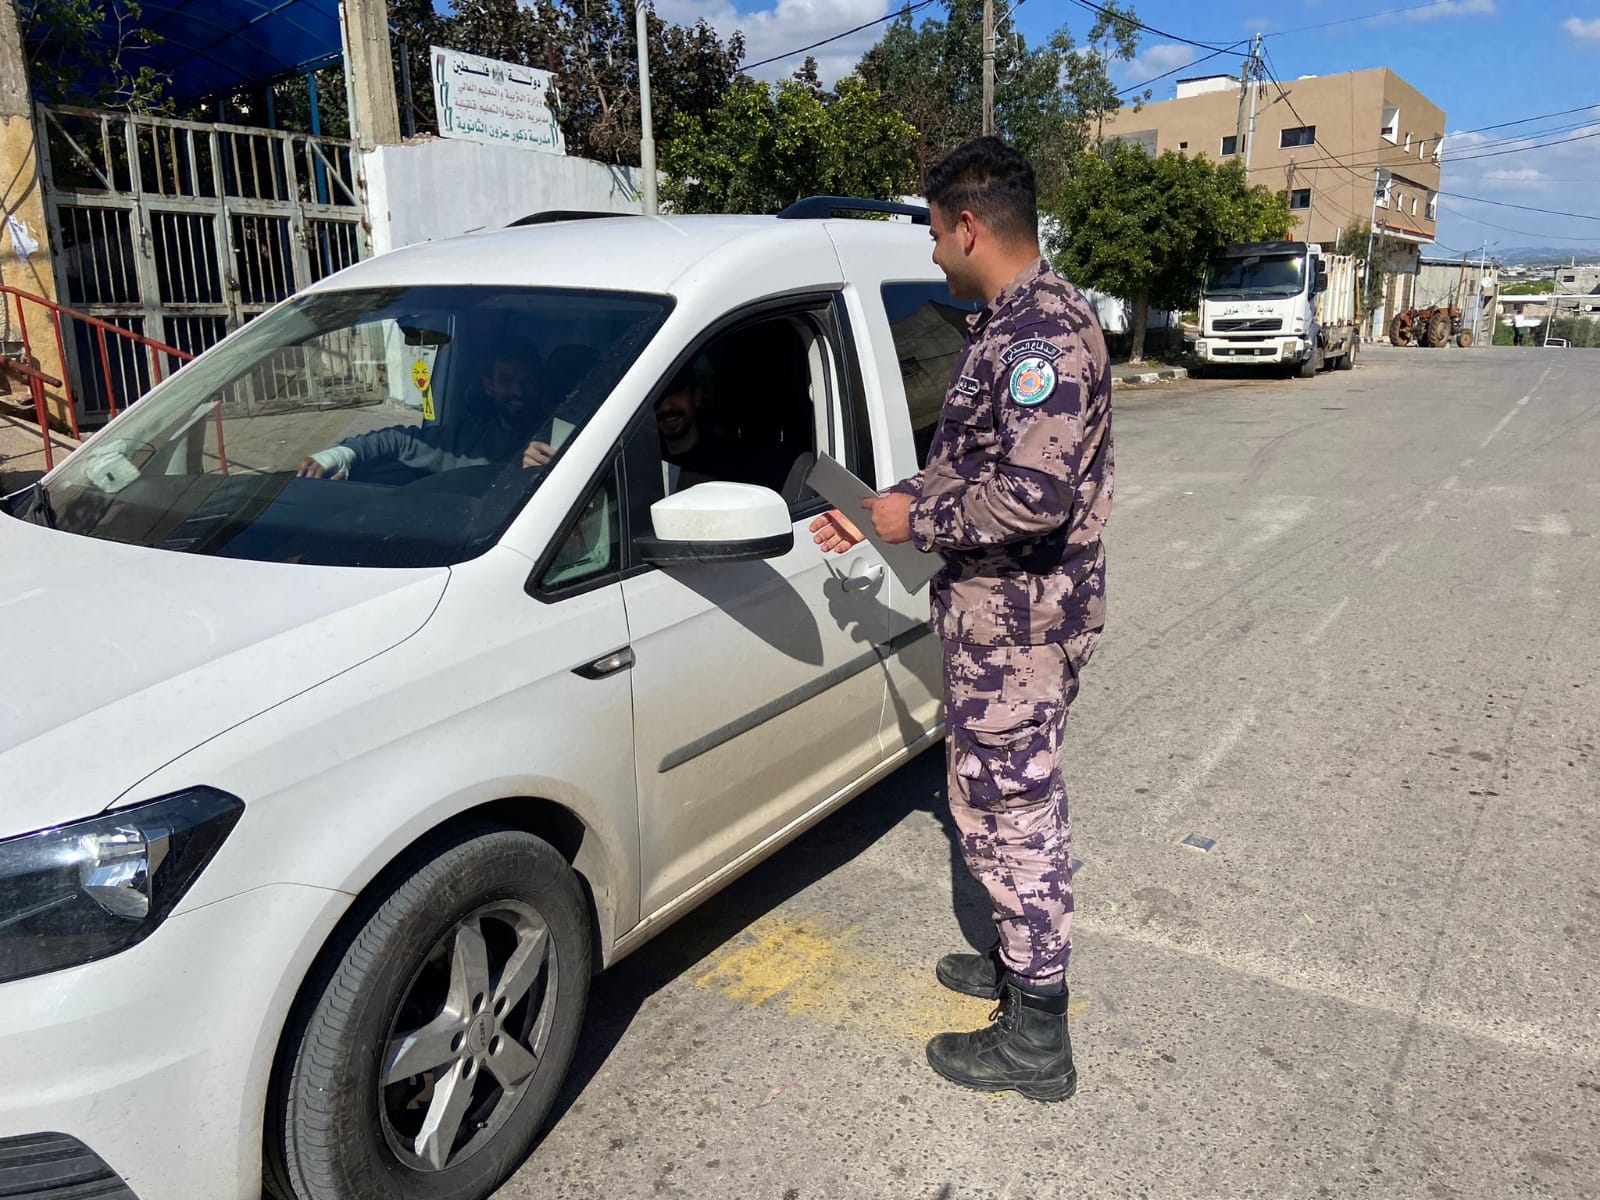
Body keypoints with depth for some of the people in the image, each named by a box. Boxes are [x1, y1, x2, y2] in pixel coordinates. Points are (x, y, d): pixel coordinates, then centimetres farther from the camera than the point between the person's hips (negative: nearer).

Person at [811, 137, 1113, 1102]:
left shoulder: (1042, 337, -21)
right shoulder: (1015, 324, 13)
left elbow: (1032, 497, -30)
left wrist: (917, 520, -17)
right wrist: (881, 513, 14)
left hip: (1018, 622, -10)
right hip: (1007, 614, 10)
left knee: (1004, 811, 0)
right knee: (1019, 801, 21)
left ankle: (1036, 1043, 15)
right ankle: (1027, 959, 40)